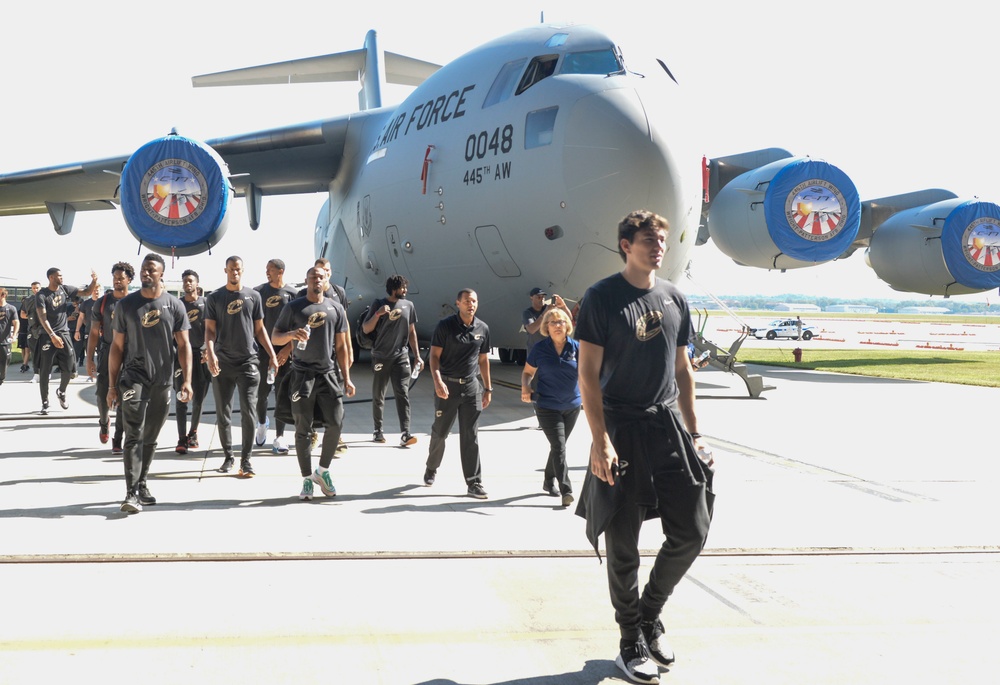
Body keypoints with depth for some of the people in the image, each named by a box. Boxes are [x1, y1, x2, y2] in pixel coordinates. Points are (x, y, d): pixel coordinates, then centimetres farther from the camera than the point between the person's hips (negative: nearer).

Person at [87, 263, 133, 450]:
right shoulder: (103, 302, 4)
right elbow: (94, 333, 4)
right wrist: (89, 359, -2)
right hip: (106, 353, 1)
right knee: (103, 396, 3)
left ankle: (118, 441, 6)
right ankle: (104, 422, 36)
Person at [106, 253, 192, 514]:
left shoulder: (174, 305, 3)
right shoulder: (126, 304, 2)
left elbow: (183, 345, 3)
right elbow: (117, 346, 5)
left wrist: (187, 380, -7)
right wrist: (112, 385, 2)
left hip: (162, 382, 2)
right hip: (133, 378, -2)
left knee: (150, 439, 12)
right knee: (134, 436, -12)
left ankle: (141, 485, 25)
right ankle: (131, 493, -14)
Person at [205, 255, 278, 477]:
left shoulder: (253, 296, 7)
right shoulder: (214, 298, 4)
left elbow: (259, 328, 11)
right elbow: (210, 330, 0)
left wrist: (272, 354, 2)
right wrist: (210, 353, -17)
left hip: (248, 362, 0)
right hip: (223, 363, 1)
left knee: (248, 411, -6)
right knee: (223, 412, 7)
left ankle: (245, 460, 0)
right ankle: (228, 456, 20)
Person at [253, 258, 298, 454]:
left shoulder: (292, 293, 0)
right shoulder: (259, 292, 2)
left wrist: (288, 348, -10)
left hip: (284, 350, 0)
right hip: (263, 349, 0)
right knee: (262, 392, 3)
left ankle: (279, 437, 10)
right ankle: (262, 423, 33)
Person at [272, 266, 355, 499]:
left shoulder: (336, 308, 8)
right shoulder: (293, 307, 3)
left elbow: (341, 346, 9)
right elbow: (275, 337, 4)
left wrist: (346, 378, 4)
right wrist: (292, 334, -19)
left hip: (329, 374, 2)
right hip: (302, 375, -2)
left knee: (335, 423, -6)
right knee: (303, 429, 2)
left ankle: (323, 471, 15)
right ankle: (307, 479, 12)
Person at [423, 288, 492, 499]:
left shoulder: (483, 328, 6)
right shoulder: (445, 325, -6)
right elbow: (434, 355, -8)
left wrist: (488, 388, 14)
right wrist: (437, 381, -21)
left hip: (472, 386, 3)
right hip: (447, 386, -2)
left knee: (470, 437, 1)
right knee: (440, 432, 10)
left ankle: (474, 483, 3)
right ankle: (431, 468, 35)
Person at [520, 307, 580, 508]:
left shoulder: (575, 347, -2)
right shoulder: (540, 348, -6)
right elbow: (528, 372, 3)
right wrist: (525, 387, -16)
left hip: (572, 406, 3)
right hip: (547, 406, -3)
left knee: (558, 446, 18)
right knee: (559, 447, -12)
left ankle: (549, 481, 37)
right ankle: (566, 490, -12)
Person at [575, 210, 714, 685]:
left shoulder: (674, 299, 11)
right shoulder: (602, 298, -6)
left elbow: (682, 369, 16)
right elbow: (588, 374, -9)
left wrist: (693, 433, 12)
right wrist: (600, 441, -16)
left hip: (668, 423, 5)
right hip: (622, 429, -5)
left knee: (691, 532, 4)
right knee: (623, 544, 3)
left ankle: (649, 614, 27)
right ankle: (631, 642, 19)